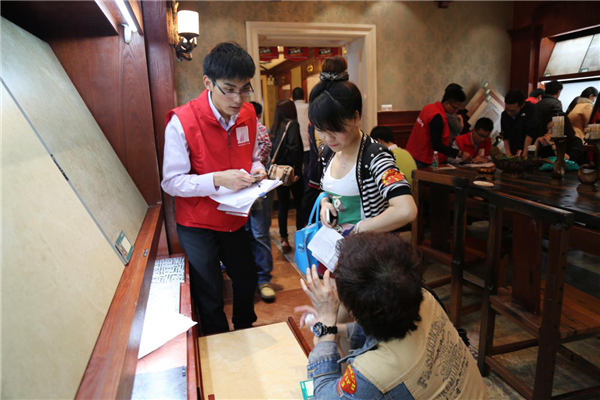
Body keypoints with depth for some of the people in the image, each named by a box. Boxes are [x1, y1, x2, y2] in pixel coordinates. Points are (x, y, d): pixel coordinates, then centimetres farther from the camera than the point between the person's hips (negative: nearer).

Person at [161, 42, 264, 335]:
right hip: (197, 225, -5)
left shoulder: (248, 115, -4)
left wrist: (256, 170, -11)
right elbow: (172, 182, -20)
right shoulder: (182, 122, -22)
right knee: (210, 300, 10)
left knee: (247, 281, 23)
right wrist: (218, 179, -32)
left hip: (234, 219, 6)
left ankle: (246, 334, 52)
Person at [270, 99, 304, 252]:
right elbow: (294, 148, -20)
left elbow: (272, 150, 7)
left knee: (283, 205, 10)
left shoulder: (276, 126, 7)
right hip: (291, 171, -5)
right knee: (299, 203, 9)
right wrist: (297, 171, -19)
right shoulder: (292, 124, -9)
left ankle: (284, 240, 14)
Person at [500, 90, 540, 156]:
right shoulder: (504, 114, 3)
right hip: (513, 154, 4)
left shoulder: (531, 109, -12)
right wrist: (508, 154, -2)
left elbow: (530, 134, -17)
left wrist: (524, 155, -19)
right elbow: (505, 137, 7)